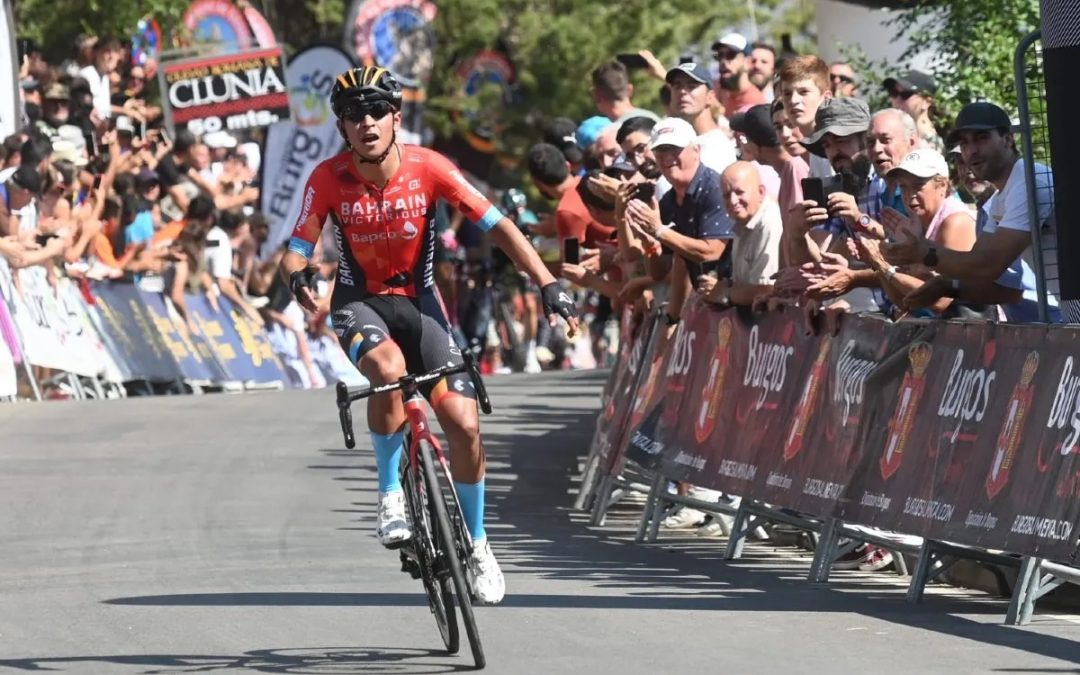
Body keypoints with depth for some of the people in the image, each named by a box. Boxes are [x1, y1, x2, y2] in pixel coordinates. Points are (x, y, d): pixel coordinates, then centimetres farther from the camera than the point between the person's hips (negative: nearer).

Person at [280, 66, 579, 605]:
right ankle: (390, 491, -14)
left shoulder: (427, 168, -16)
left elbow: (498, 227, -13)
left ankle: (476, 542, 14)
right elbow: (296, 251, -11)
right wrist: (298, 277, -36)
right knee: (388, 369, -37)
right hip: (360, 303, -1)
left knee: (464, 422, -10)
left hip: (418, 301, 2)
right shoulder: (328, 179, -16)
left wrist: (548, 285, -22)